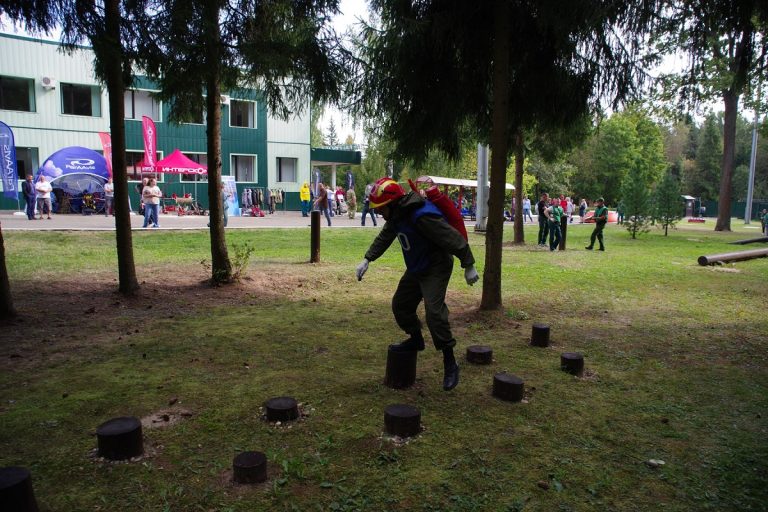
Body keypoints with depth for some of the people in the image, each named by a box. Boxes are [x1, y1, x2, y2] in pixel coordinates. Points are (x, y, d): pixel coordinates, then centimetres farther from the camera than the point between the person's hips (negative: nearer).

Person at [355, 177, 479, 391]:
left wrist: (468, 266, -20)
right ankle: (416, 340, 37)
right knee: (400, 304, 14)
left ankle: (450, 364, -6)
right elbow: (384, 238, 17)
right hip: (415, 268, 9)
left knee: (434, 312, -17)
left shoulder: (422, 215, -30)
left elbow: (453, 239, -26)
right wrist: (367, 259, 12)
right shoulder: (396, 215, 0)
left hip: (435, 269, -9)